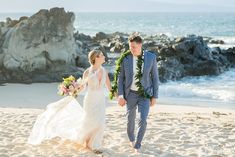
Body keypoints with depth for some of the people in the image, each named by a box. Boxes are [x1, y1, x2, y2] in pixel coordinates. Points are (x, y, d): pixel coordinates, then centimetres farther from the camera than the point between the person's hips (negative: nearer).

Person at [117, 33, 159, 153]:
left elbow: (155, 77, -4)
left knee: (143, 121, -13)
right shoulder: (125, 58, -10)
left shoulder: (151, 57, -11)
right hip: (131, 94, 1)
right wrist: (120, 96, -11)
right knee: (130, 120, 13)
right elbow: (120, 78, -3)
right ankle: (131, 139, 44)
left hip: (145, 95, -1)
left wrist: (155, 96, -5)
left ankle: (137, 145, 7)